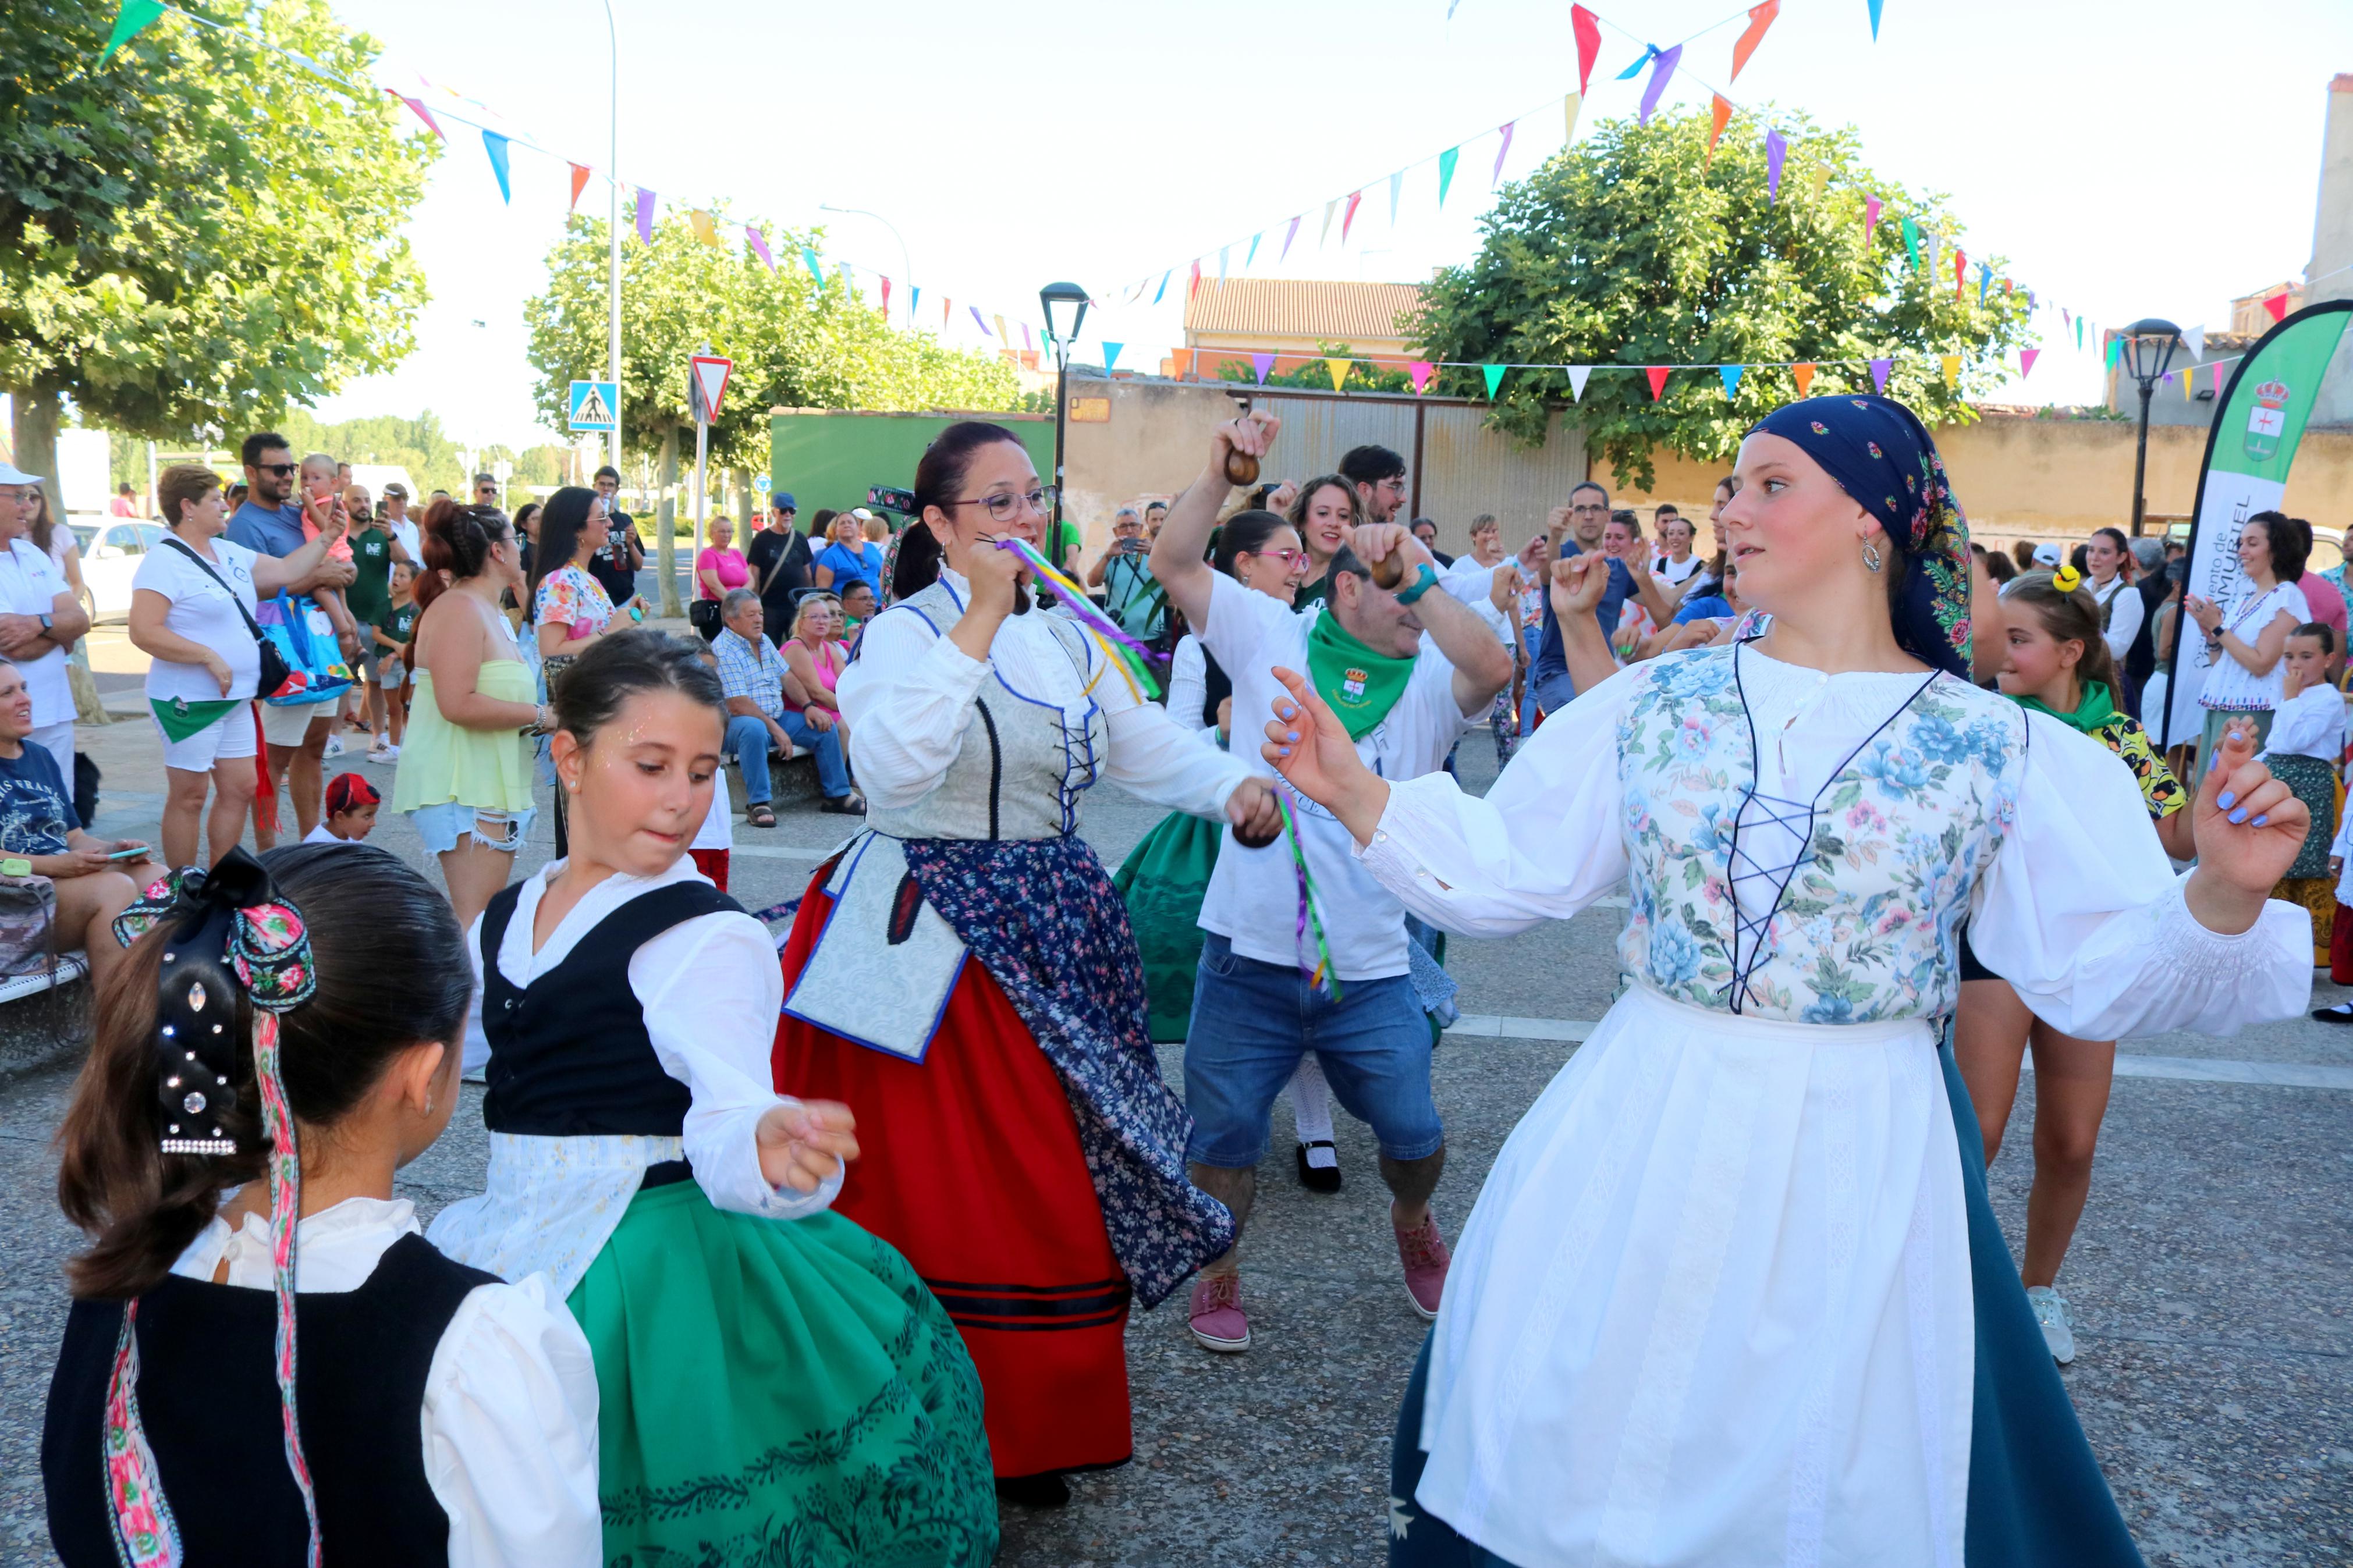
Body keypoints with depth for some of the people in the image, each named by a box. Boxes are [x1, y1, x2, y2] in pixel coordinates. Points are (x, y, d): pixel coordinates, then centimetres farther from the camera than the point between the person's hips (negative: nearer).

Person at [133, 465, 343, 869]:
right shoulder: (164, 562, -14)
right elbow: (144, 633, -22)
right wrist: (209, 657, -24)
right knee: (189, 797, 0)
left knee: (240, 790, 11)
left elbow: (286, 571, 21)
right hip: (190, 702, -8)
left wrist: (326, 537, 16)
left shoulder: (229, 553, 12)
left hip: (236, 699, 8)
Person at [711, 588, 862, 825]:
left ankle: (837, 795, 8)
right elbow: (738, 705, -22)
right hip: (738, 723, -8)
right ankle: (758, 803, -35)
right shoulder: (723, 651, -15)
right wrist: (775, 729, -23)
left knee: (825, 725, -2)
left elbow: (787, 677, 15)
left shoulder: (764, 642, 13)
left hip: (777, 716, 9)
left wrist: (808, 706, -3)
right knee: (754, 729, -41)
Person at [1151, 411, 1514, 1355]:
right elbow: (1172, 564, -4)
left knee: (1414, 1134, 11)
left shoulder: (1432, 682, 1)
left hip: (1371, 967, 1)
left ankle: (1413, 1226, 46)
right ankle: (1219, 1271, 37)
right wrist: (1219, 475, -17)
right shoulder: (1273, 640, 1)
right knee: (1224, 1134, 10)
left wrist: (1422, 574, -28)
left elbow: (1492, 667, -22)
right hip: (1250, 953, -1)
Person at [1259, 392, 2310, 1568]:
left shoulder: (2007, 754, -4)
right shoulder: (1654, 703, 1)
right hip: (1638, 1137, 2)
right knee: (1566, 1447, 13)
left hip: (1860, 1159, -1)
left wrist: (2224, 893, -21)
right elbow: (1498, 874, 1)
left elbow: (2103, 973, -4)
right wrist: (1352, 791, -7)